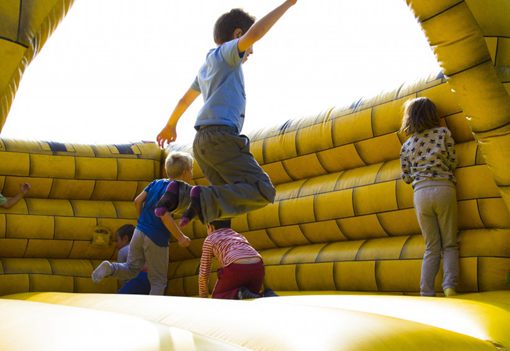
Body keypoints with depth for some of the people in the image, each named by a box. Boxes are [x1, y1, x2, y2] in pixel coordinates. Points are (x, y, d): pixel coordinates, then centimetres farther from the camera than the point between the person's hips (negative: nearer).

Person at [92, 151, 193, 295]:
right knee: (158, 281, 8)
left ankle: (110, 268, -9)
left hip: (139, 232, 6)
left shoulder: (156, 183, 8)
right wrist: (180, 237, -19)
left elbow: (138, 200, 8)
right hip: (156, 240, -6)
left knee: (131, 269, 17)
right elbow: (165, 215, -24)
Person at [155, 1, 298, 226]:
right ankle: (204, 199, -27)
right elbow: (254, 34, -16)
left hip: (203, 141, 9)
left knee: (230, 197, 9)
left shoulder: (206, 67, 30)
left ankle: (181, 194, -7)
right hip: (221, 136, -9)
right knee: (263, 192, -14)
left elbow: (185, 99, 42)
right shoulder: (225, 52, 5)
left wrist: (171, 125, 57)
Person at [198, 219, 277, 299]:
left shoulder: (210, 239, 20)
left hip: (236, 269, -5)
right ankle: (268, 296, -4)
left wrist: (203, 298, 32)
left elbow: (203, 272, 19)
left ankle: (239, 294, -11)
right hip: (257, 268, 5)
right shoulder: (239, 236, 35)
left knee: (217, 298, 18)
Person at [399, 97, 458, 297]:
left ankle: (426, 293, -1)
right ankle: (449, 286, -14)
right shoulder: (443, 132, 6)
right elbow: (452, 162, 5)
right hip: (444, 189, -2)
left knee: (432, 247, 9)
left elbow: (407, 177, 13)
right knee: (449, 244, 5)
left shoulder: (407, 145, 12)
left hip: (421, 193, 2)